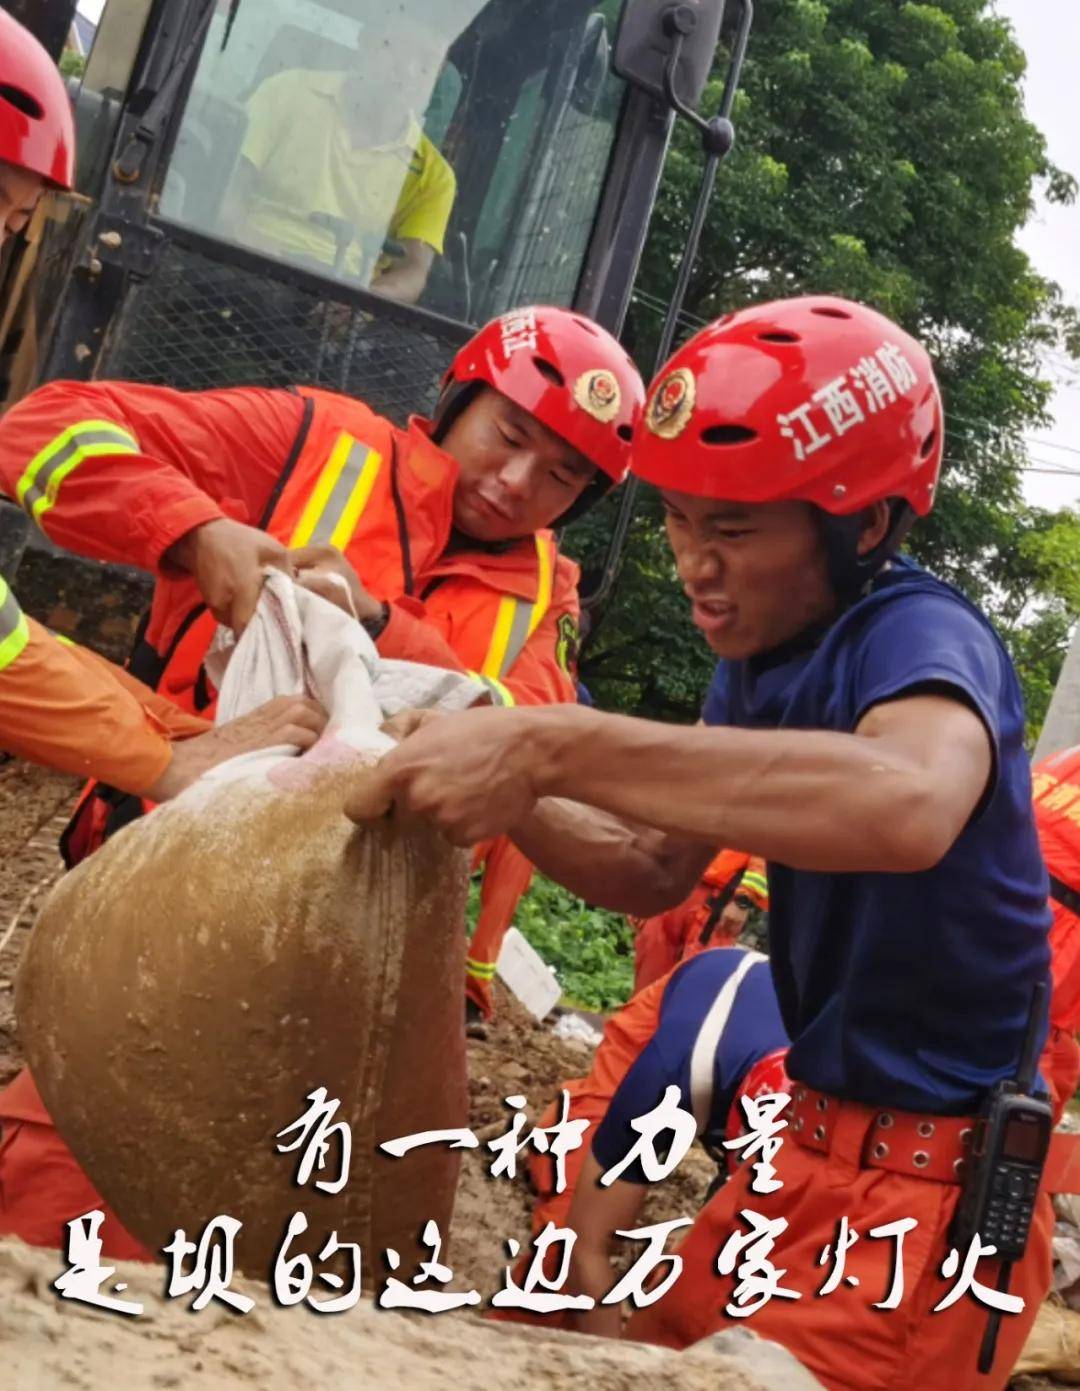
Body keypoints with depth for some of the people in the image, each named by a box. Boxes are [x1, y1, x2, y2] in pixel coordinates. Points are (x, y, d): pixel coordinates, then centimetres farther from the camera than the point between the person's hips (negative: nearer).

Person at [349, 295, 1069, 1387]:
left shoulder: (923, 636, -23)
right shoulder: (760, 659, 3)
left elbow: (908, 804, -47)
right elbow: (656, 874, 8)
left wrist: (549, 750, -47)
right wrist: (512, 803, -13)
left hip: (928, 1192, -8)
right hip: (818, 1140, 8)